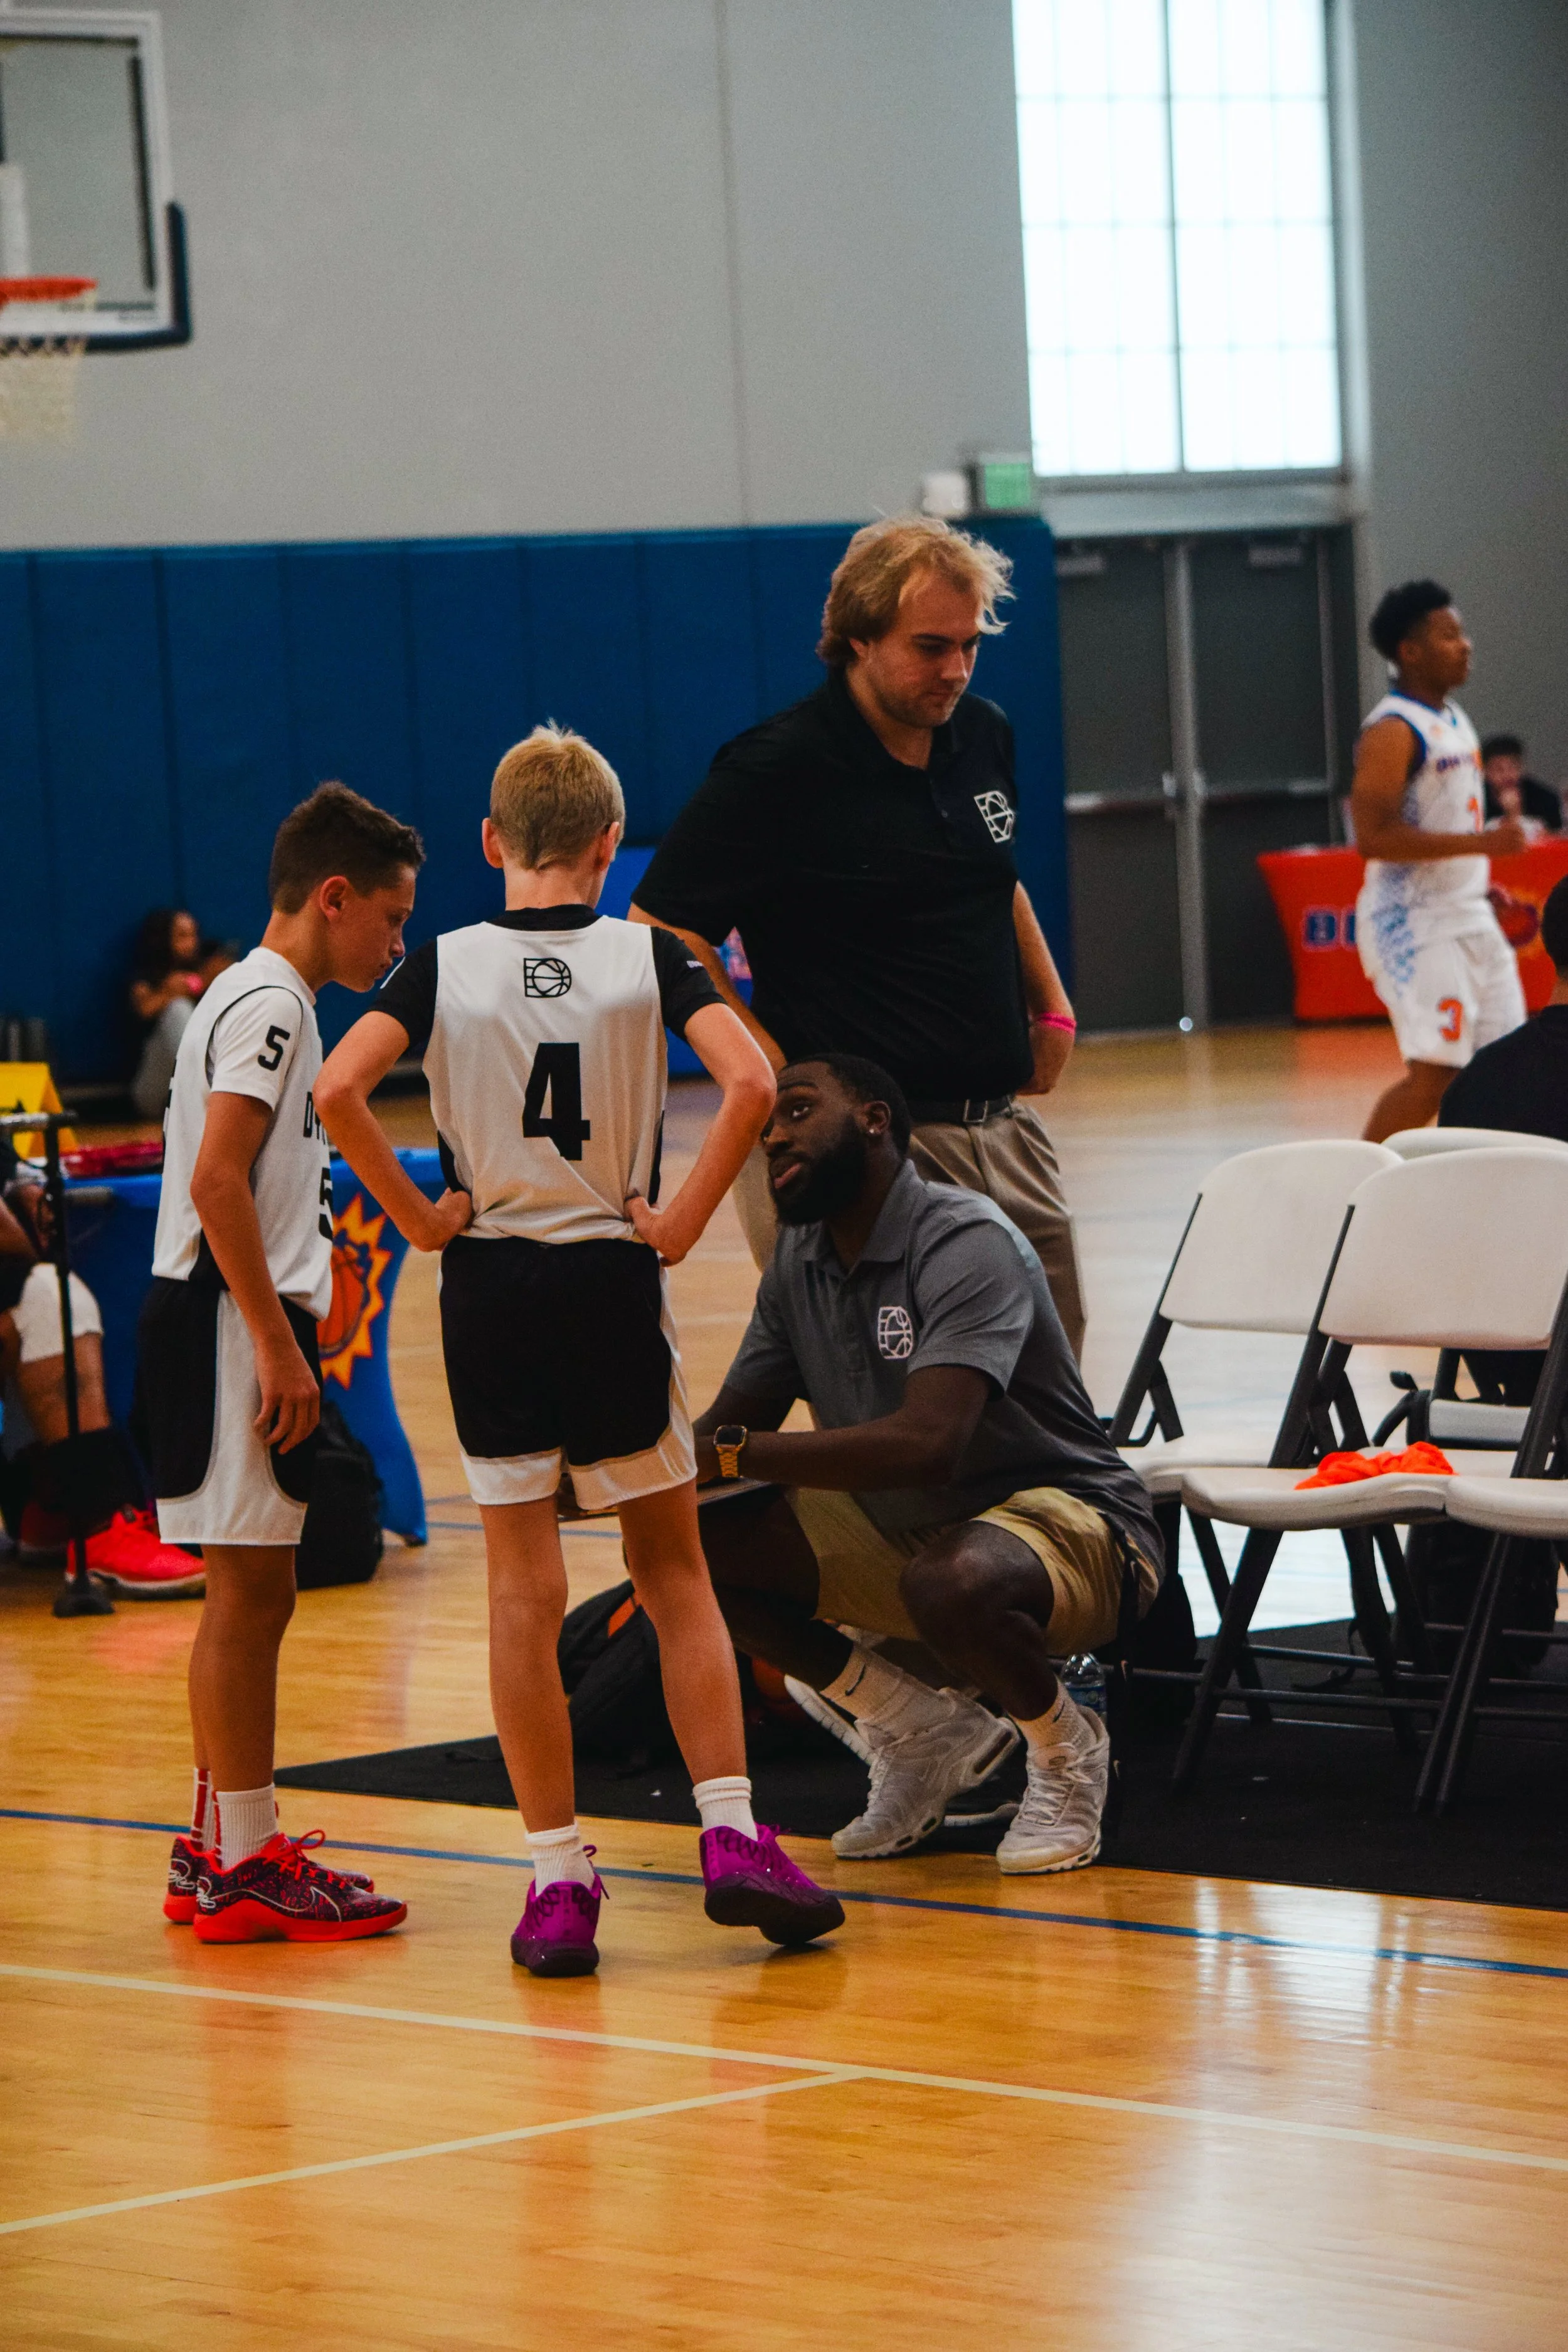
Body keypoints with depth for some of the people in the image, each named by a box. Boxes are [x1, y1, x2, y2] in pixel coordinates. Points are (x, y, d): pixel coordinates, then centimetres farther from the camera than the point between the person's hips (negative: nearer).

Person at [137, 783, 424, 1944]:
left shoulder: (265, 1001, 19)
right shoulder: (268, 1003, -13)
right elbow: (218, 1183, -22)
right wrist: (278, 1349, -22)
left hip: (241, 1326, 11)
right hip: (231, 1325, -11)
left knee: (253, 1595, 14)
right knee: (248, 1589, -7)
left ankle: (221, 1850, 20)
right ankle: (245, 1863, -5)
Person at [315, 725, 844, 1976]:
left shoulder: (445, 966, -2)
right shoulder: (647, 957, -3)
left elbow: (338, 1090, -15)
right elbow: (750, 1083, -17)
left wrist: (419, 1215, -4)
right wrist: (685, 1218, -8)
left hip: (491, 1283, 0)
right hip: (615, 1282, 0)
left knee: (524, 1591, 4)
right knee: (674, 1572, 12)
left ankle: (560, 1882, 4)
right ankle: (733, 1836, 2)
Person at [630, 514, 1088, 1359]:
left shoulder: (983, 736, 11)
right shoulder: (776, 770, -11)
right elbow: (661, 930, -10)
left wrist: (1052, 1005, 16)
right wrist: (774, 1072, -14)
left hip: (1005, 1130, 7)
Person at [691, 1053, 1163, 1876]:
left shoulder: (966, 1244, -23)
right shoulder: (799, 1260, 4)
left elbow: (926, 1444, -36)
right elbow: (725, 1430, 4)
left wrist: (731, 1453, -38)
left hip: (1068, 1518, -8)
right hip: (898, 1528, 8)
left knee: (951, 1584, -41)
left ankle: (1067, 1751, -7)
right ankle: (923, 1731, 7)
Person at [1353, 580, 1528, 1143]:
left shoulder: (1453, 719, 14)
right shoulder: (1392, 731, -16)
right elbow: (1374, 837, -25)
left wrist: (1486, 887, 17)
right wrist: (1482, 843, -27)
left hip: (1469, 919, 9)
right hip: (1416, 924, -9)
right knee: (1434, 1074, -15)